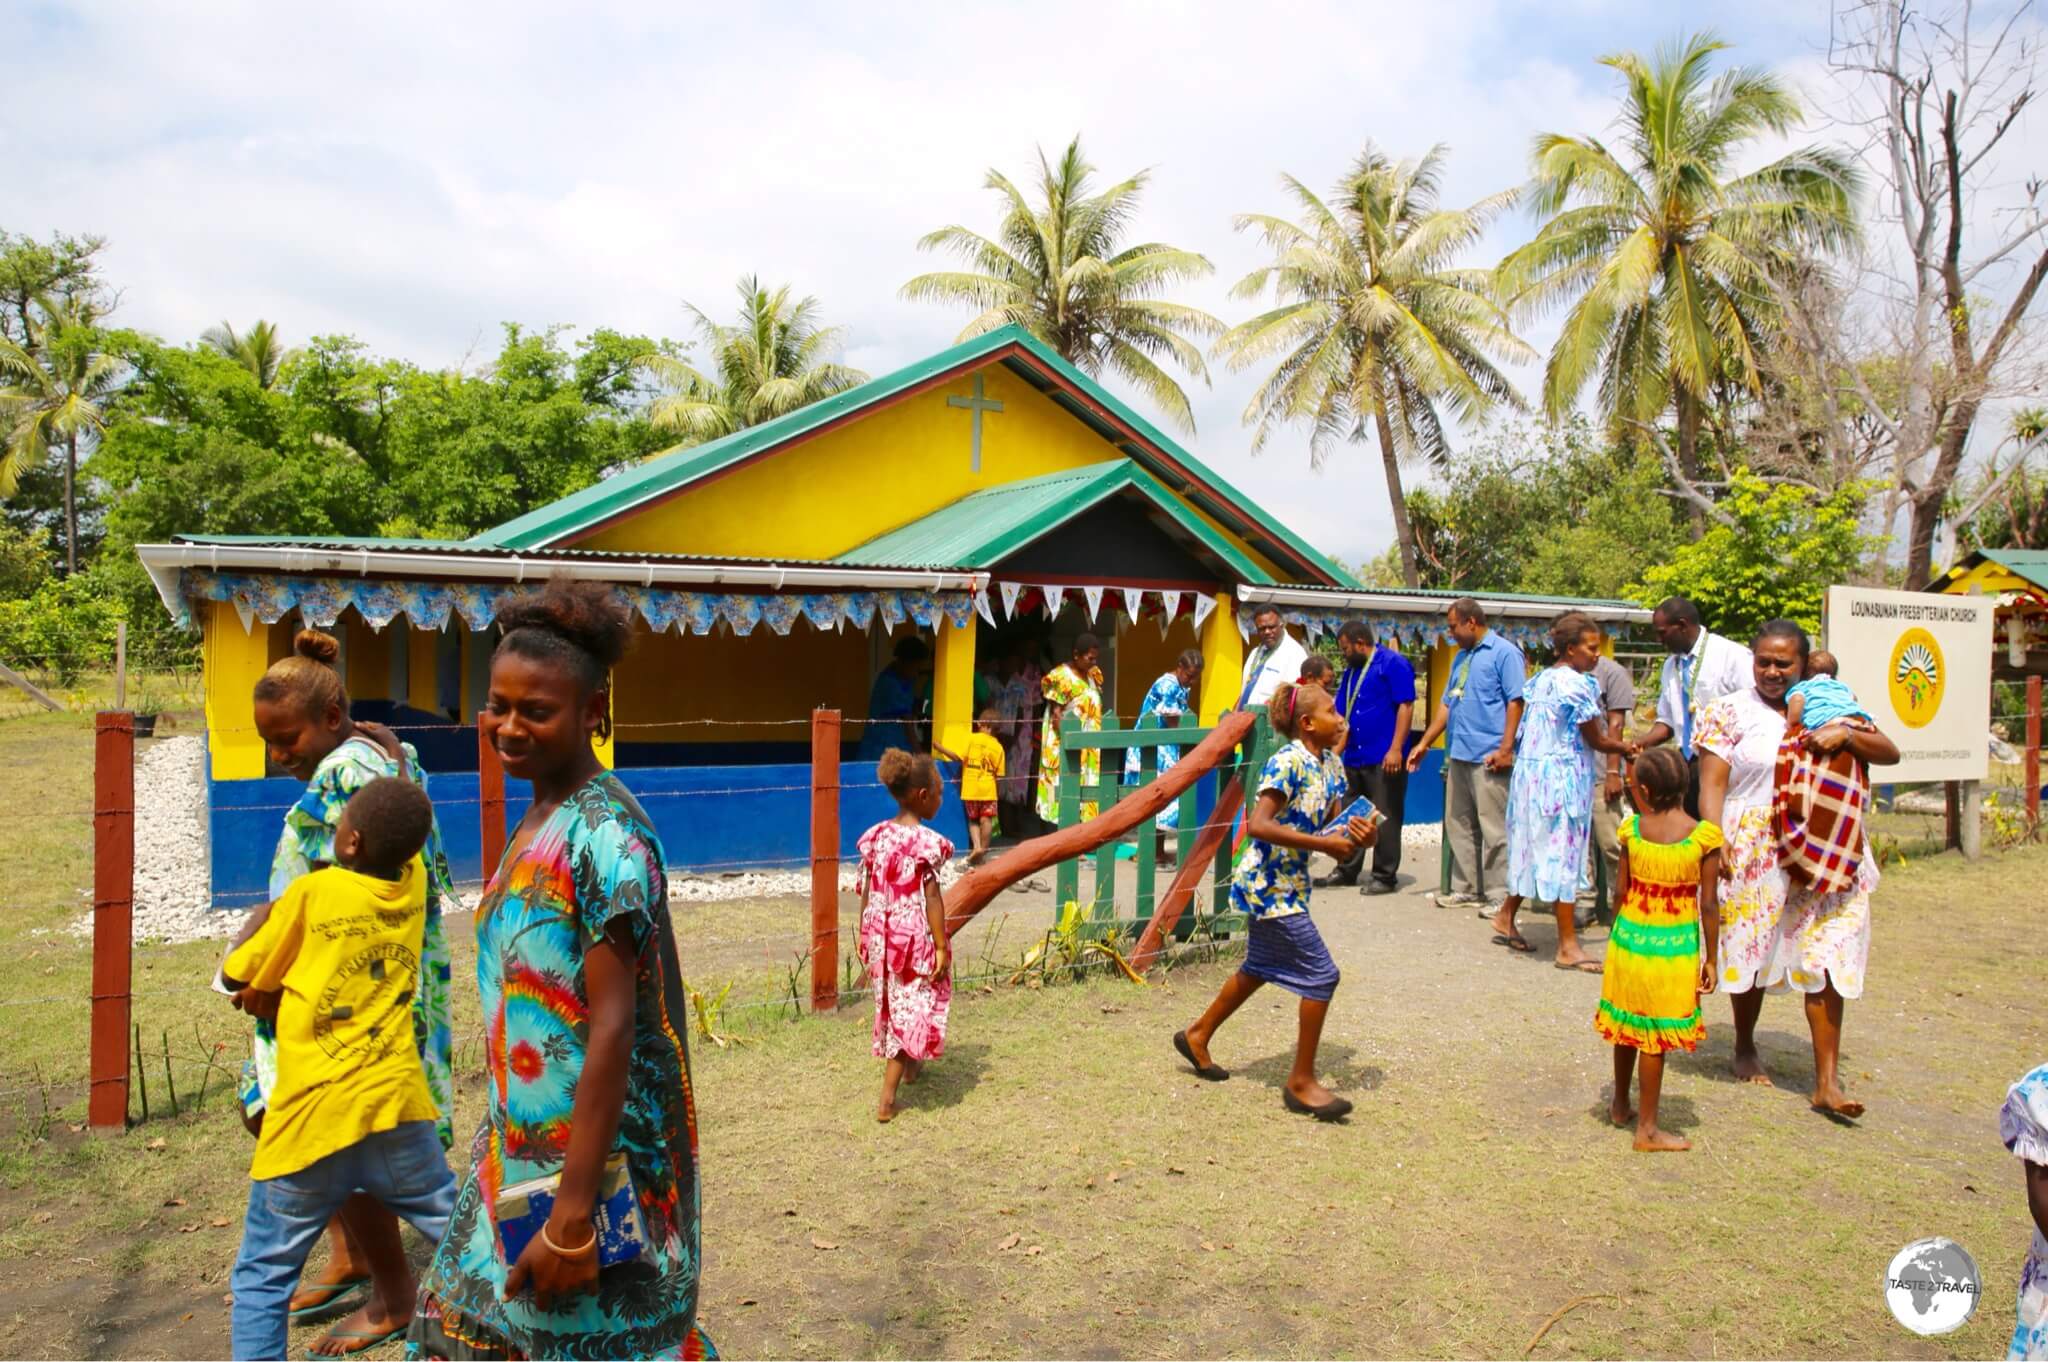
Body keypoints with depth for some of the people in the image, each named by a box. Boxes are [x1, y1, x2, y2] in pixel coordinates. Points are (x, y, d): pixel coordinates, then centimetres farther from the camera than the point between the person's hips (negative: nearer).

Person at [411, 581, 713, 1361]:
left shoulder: (603, 835, -21)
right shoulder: (540, 816, 5)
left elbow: (613, 1026, -23)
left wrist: (573, 1220, -23)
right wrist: (506, 1142, 18)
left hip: (592, 1162, -8)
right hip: (524, 1149, 8)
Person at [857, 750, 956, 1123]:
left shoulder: (875, 836, 1)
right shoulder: (926, 842, -18)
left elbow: (866, 893, 6)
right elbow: (931, 898, -17)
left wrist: (865, 936, 15)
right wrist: (941, 946, -12)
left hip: (880, 935, 7)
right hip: (915, 937, -7)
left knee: (893, 1003, 23)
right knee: (910, 1010, 2)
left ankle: (910, 1066, 45)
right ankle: (886, 1099, 0)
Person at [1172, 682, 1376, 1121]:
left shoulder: (1327, 772, 8)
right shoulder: (1288, 762, -18)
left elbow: (1337, 843, 10)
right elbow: (1258, 825, -28)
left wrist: (1358, 838, -13)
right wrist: (1324, 843, -27)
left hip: (1288, 886, 10)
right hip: (1268, 885, -10)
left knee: (1260, 969, 22)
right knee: (1322, 974, -7)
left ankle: (1197, 1035, 39)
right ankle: (1301, 1082, 4)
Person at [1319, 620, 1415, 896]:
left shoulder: (1393, 663, -7)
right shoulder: (1350, 671, 17)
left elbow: (1406, 707, -13)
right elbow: (1340, 714, 20)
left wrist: (1396, 749, -18)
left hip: (1384, 759, -8)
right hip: (1354, 757, 8)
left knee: (1385, 819, -1)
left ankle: (1385, 876, 8)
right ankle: (1347, 871, 22)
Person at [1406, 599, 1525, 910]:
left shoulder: (1504, 652, -6)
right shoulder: (1461, 658, 19)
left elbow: (1516, 701, -12)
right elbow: (1446, 704, 22)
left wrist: (1506, 748, -18)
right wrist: (1424, 743, 17)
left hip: (1488, 758, -9)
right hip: (1458, 756, 9)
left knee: (1494, 829, -4)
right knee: (1458, 826, 12)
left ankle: (1499, 894, 2)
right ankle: (1466, 889, 20)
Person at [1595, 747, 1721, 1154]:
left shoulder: (1633, 829, -7)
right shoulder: (1703, 837, -12)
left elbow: (1620, 892, -2)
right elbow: (1707, 906, -9)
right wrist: (1710, 958, 1)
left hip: (1630, 937, 2)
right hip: (1676, 947, -2)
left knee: (1628, 1027, 19)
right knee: (1655, 1036, 6)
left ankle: (1621, 1106, 35)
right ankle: (1647, 1129, 15)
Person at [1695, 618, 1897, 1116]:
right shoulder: (1730, 712, 0)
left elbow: (1890, 754, 5)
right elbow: (1711, 784, -6)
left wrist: (1845, 734, -15)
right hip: (1752, 853, -2)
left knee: (1825, 958, -2)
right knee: (1750, 954, 9)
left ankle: (1827, 1082, 3)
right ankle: (1744, 1048, 33)